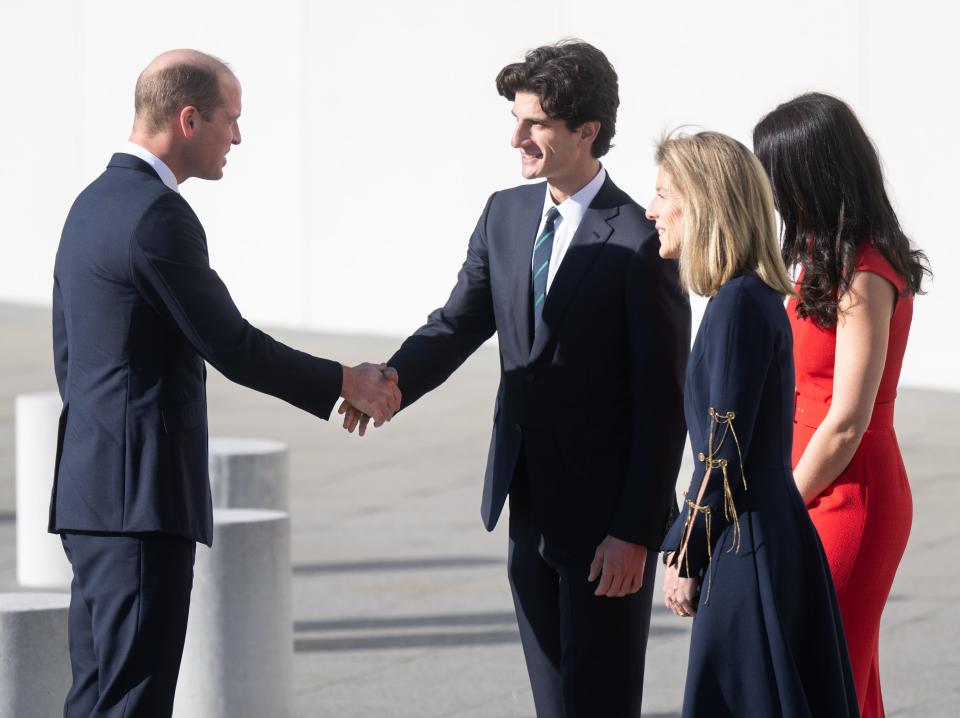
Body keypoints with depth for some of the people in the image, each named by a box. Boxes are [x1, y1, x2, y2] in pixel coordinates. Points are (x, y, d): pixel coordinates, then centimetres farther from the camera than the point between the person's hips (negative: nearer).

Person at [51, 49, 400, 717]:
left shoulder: (93, 204, 15)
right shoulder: (158, 216, -16)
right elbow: (232, 348, -14)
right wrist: (347, 383, -2)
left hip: (91, 488, 10)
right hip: (142, 497, -10)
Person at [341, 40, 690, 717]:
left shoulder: (640, 241, -14)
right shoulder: (506, 216, 9)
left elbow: (664, 400, -13)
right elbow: (458, 324, 7)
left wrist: (637, 532, -16)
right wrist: (389, 384, -15)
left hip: (604, 518, -7)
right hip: (530, 509, 7)